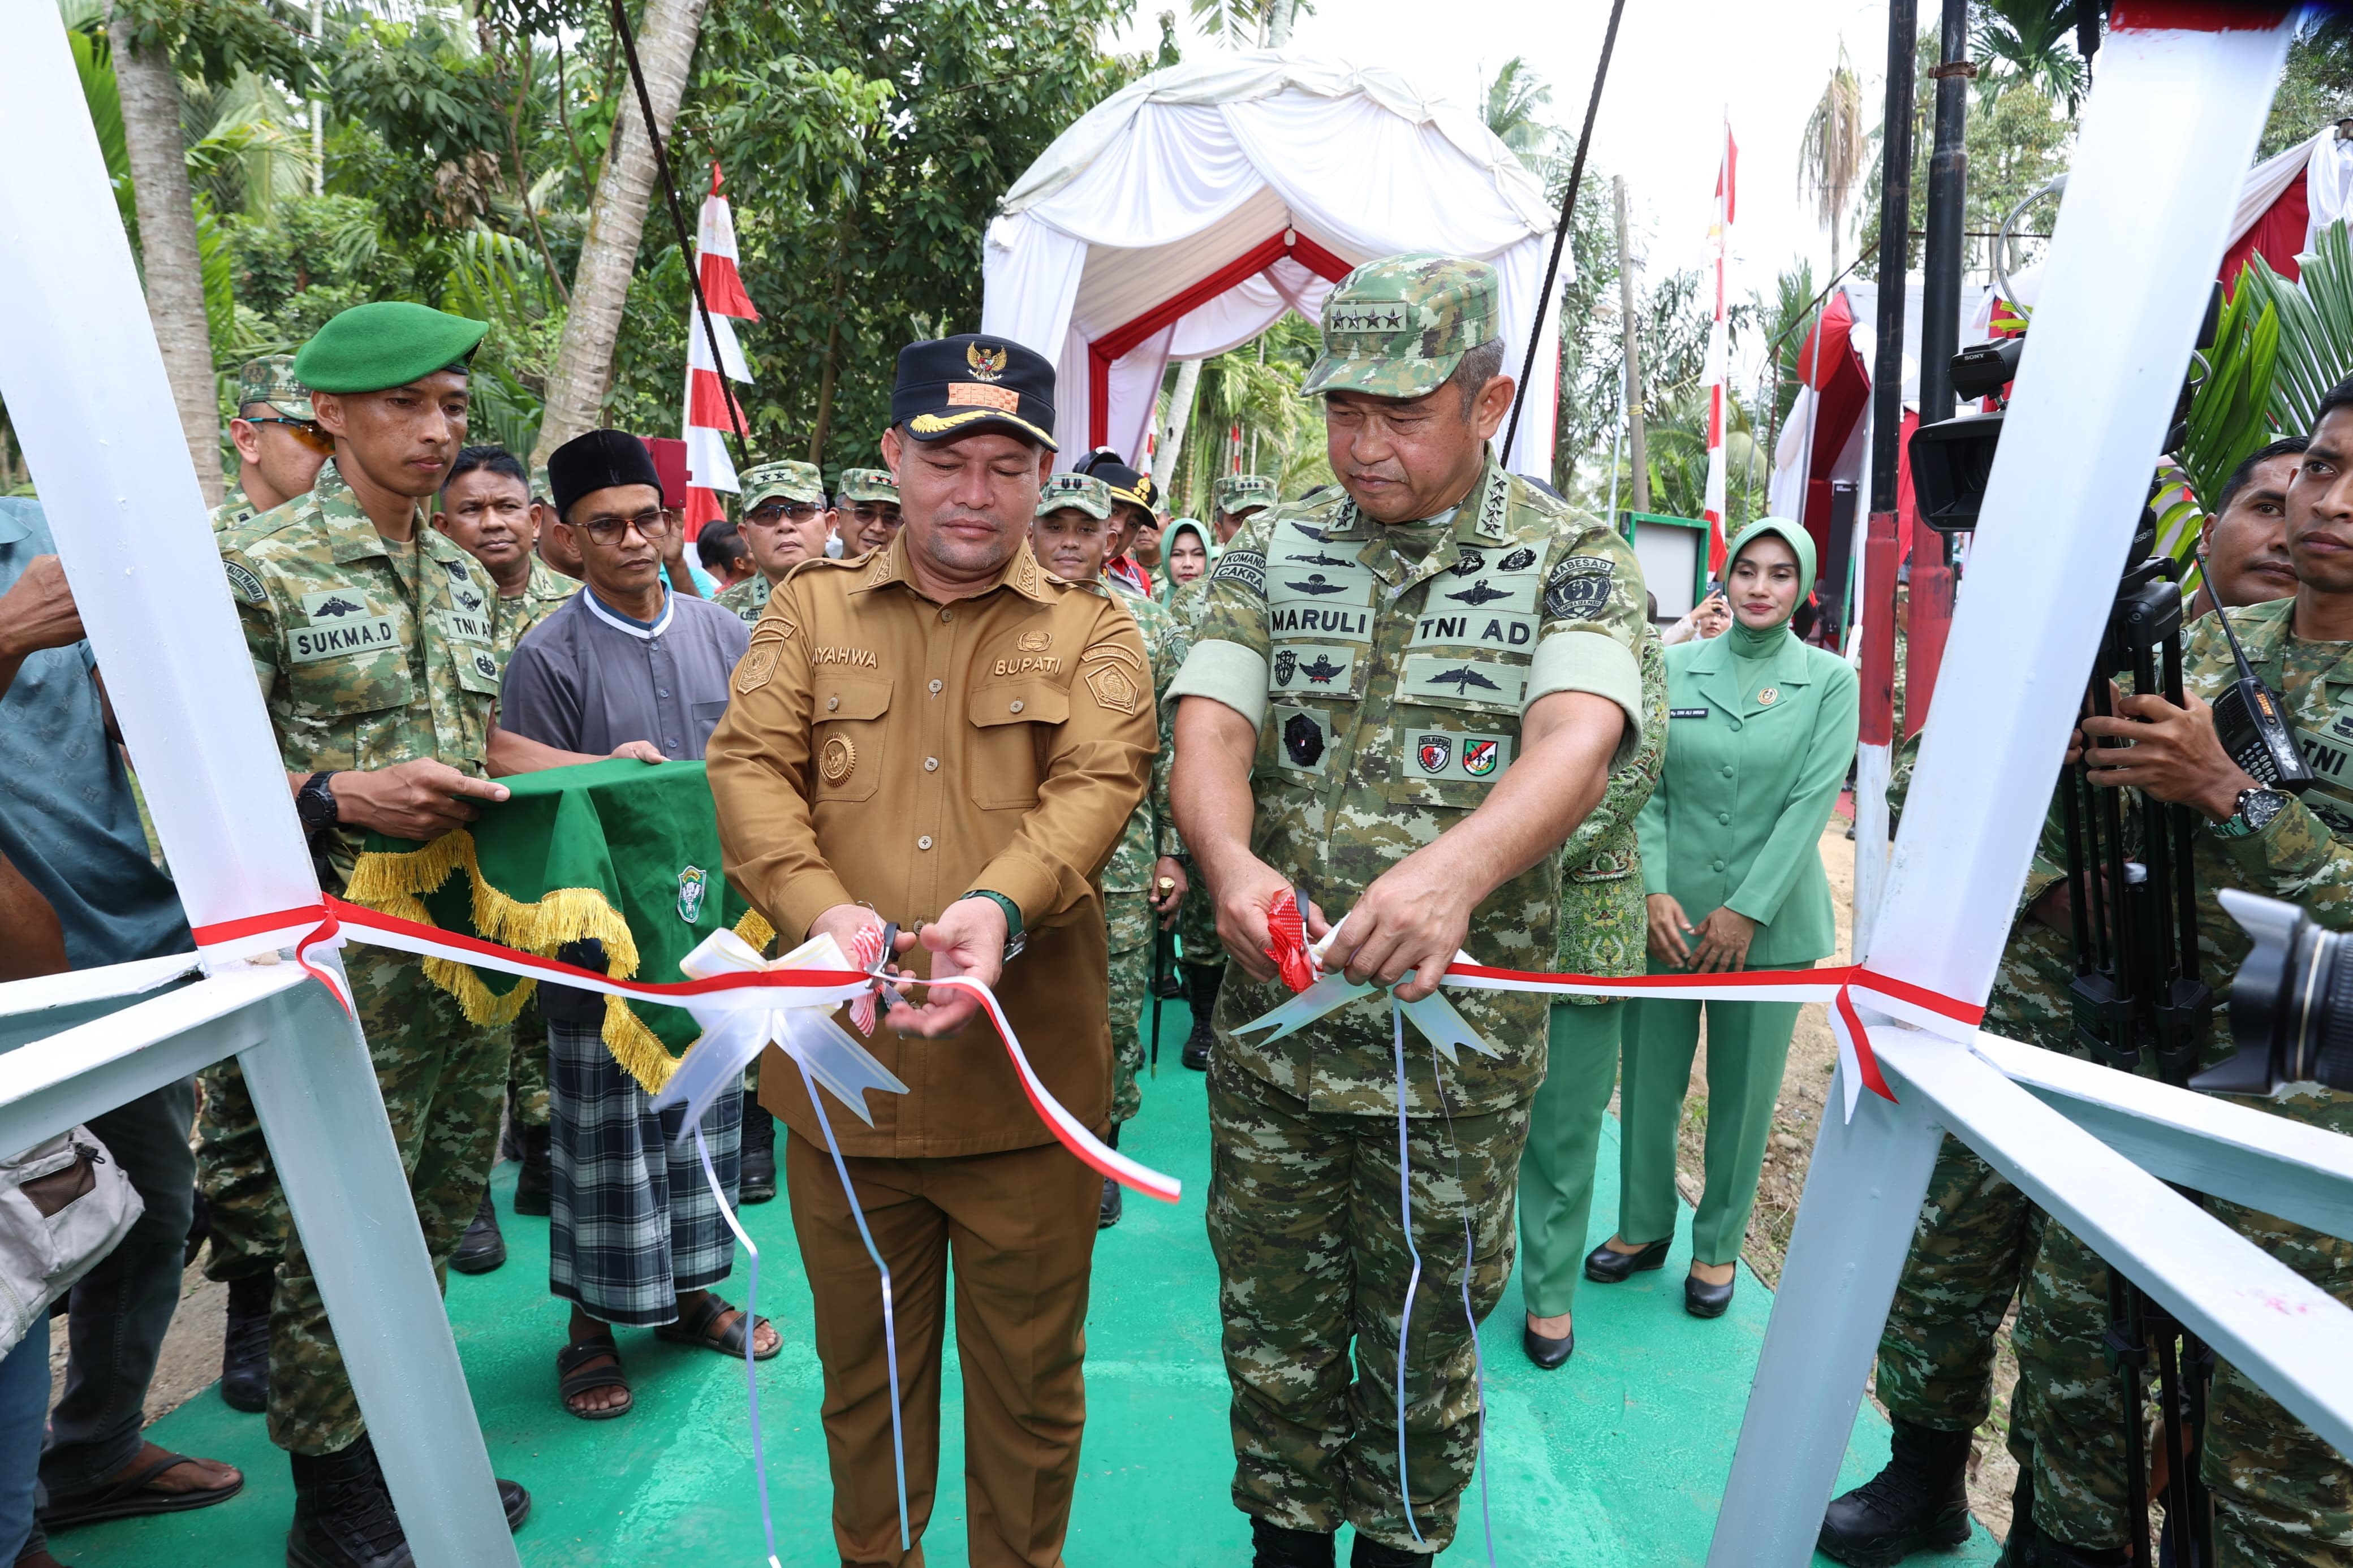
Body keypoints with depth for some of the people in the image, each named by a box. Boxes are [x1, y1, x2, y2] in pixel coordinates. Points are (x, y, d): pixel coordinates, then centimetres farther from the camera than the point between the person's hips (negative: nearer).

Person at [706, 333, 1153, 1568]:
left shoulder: (1092, 630, 4)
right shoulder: (811, 607, 8)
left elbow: (1098, 783, -11)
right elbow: (750, 765, -4)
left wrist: (1000, 905, -30)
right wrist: (819, 907, -23)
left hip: (1025, 1075, -1)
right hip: (843, 1063, 2)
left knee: (1029, 1375, 15)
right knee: (862, 1363, 21)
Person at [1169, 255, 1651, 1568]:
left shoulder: (1574, 560, -5)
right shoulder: (1273, 554, 2)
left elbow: (1577, 743, -23)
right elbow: (1210, 732, -10)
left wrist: (1457, 868, -43)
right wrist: (1231, 861, -31)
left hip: (1457, 1049, -2)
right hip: (1271, 1030, 2)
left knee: (1422, 1346, 18)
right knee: (1274, 1331, 19)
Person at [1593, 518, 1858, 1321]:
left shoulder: (1830, 681, 0)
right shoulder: (1674, 667, 2)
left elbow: (1812, 801, -7)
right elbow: (1645, 787, 0)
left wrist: (1747, 910, -13)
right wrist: (1655, 891, -11)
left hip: (1770, 921, -1)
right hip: (1668, 912, 1)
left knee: (1744, 1090, 10)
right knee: (1649, 1077, 9)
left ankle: (1719, 1245, 29)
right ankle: (1643, 1226, 29)